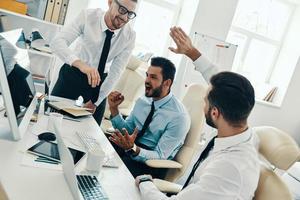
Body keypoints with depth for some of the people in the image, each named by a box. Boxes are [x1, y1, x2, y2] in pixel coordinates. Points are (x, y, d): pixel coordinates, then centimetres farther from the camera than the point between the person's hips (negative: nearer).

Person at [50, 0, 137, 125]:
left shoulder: (129, 36, -15)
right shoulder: (88, 16, -20)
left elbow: (116, 72, -13)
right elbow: (57, 42, -30)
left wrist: (95, 102, -13)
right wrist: (80, 64, -49)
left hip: (99, 80, 2)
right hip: (72, 75, -1)